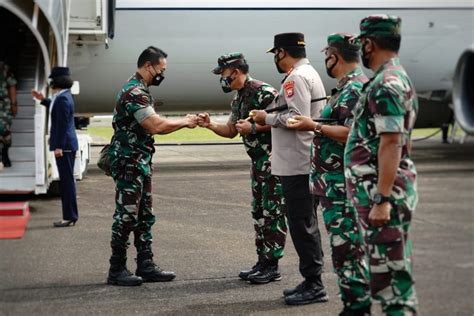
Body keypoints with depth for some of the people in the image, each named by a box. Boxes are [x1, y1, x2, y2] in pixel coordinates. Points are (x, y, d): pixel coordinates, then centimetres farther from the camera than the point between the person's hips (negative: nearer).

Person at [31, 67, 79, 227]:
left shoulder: (63, 98, -17)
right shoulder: (63, 96, 13)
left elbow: (62, 124, -21)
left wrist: (59, 147, -22)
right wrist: (43, 99, 32)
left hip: (64, 146, -10)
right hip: (65, 145, 10)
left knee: (67, 180, -7)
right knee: (66, 180, 13)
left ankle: (70, 217, -4)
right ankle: (70, 215, 18)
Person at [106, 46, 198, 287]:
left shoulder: (141, 90, 16)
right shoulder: (135, 92, -18)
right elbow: (156, 126, -24)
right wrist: (185, 122, -12)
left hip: (141, 162, 11)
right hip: (129, 162, -11)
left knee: (144, 216, 11)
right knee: (127, 215, -5)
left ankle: (146, 266, 16)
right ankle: (117, 270, 1)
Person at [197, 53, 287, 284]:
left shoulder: (264, 92, -15)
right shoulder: (238, 99, 15)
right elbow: (231, 130, 21)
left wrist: (253, 127, -20)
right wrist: (209, 125, 6)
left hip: (273, 159, -10)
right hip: (258, 161, 10)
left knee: (273, 212, -6)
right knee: (259, 211, 12)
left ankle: (271, 266, -3)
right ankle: (263, 261, 19)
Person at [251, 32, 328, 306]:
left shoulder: (296, 78, -15)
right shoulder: (310, 73, 18)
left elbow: (297, 118, -24)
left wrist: (267, 118, -11)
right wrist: (268, 122, 14)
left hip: (296, 164, -11)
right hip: (306, 162, 11)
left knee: (302, 225, -6)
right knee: (306, 224, 15)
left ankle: (314, 285, -2)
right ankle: (312, 282, 21)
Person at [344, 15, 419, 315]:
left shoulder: (386, 85, -17)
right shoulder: (399, 78, 17)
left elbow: (391, 144, -23)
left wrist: (382, 199, -24)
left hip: (384, 191, -10)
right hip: (385, 190, 10)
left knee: (391, 267, -6)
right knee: (389, 265, 14)